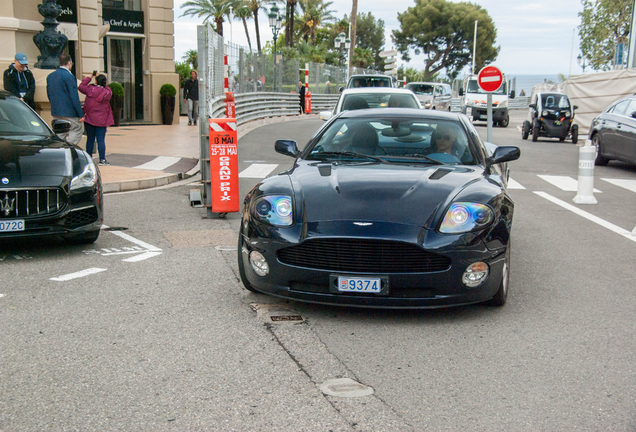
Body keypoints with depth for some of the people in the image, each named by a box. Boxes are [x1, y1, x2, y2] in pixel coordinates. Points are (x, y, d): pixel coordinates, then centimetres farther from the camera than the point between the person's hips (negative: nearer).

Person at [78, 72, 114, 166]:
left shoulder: (90, 89, -9)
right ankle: (102, 159, -3)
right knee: (101, 139, 0)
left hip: (89, 119, 0)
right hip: (102, 120, 0)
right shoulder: (108, 92, -6)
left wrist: (89, 77, 13)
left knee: (90, 139, 9)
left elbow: (81, 86, 7)